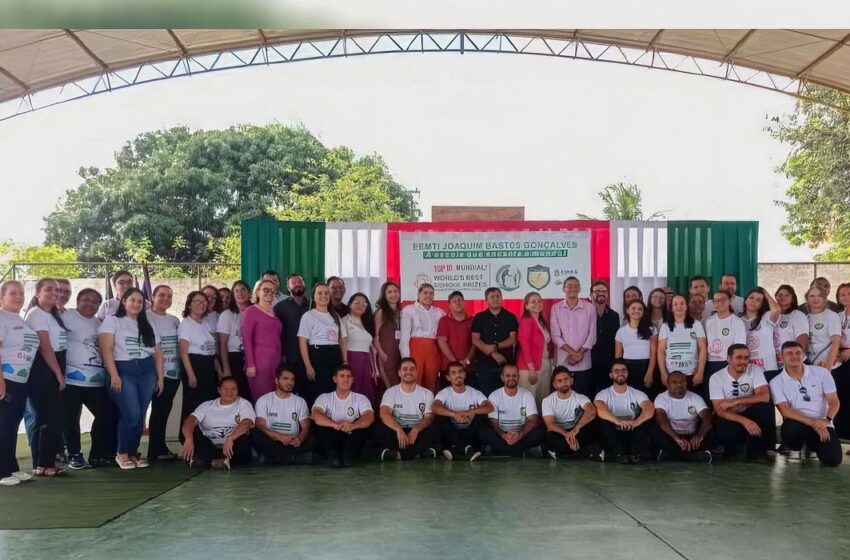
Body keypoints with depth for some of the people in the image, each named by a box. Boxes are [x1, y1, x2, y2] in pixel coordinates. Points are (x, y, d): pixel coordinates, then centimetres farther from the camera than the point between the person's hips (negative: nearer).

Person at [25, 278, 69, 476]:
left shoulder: (55, 315, 19)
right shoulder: (37, 314, -9)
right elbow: (44, 347, -15)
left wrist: (61, 373, 8)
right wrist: (59, 374, -13)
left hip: (54, 370, 9)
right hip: (42, 370, -9)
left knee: (50, 417, 9)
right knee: (52, 417, -8)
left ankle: (42, 463, 15)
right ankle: (43, 464, -1)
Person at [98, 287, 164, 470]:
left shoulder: (147, 326, 18)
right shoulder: (112, 321, 3)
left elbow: (158, 352, 17)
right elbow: (106, 349, -8)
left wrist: (160, 377, 9)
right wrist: (114, 375, -17)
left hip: (147, 372, 5)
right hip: (123, 371, -5)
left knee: (140, 415, 3)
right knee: (131, 414, -14)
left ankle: (133, 452, 16)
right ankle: (122, 453, 4)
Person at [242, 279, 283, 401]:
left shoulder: (275, 312, 18)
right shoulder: (251, 311, -2)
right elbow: (246, 339, -8)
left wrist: (282, 359, 12)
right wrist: (250, 364, -15)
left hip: (276, 361, 6)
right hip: (259, 362, -6)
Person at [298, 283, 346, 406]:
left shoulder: (335, 316, 17)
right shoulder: (308, 316, 0)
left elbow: (342, 340, 17)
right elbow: (302, 342, -6)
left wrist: (345, 362, 5)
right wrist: (308, 366, -14)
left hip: (335, 357, 5)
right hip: (317, 356, -5)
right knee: (317, 394, -7)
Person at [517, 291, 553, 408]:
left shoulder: (543, 322, 13)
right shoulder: (526, 321, -12)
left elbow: (548, 344, 13)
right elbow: (525, 345, -17)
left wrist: (550, 363, 4)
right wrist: (532, 369, -20)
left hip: (545, 365, 8)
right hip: (530, 367, -8)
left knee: (543, 399, 12)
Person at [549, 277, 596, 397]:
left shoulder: (589, 308, 4)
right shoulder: (556, 308, 3)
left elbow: (592, 334, 2)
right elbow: (555, 335, -2)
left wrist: (580, 353, -9)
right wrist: (572, 353, -11)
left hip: (583, 363, 0)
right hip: (563, 362, 0)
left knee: (582, 396, 2)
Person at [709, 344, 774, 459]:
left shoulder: (755, 370, -8)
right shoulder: (716, 378, -12)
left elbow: (765, 397, -22)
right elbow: (720, 410, -19)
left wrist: (735, 402, -26)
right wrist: (745, 421, -34)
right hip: (729, 419, -2)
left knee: (766, 408, -29)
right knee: (728, 430, -36)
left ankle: (757, 454, -15)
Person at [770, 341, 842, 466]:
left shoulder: (821, 372, 3)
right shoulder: (776, 382, -2)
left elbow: (834, 402, 2)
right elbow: (785, 410, -11)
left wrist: (826, 421, -19)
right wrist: (813, 423, -24)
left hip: (822, 424, 2)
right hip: (797, 423, -2)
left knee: (833, 459, -22)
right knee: (791, 429, -39)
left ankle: (812, 446, 17)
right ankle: (795, 449, 0)